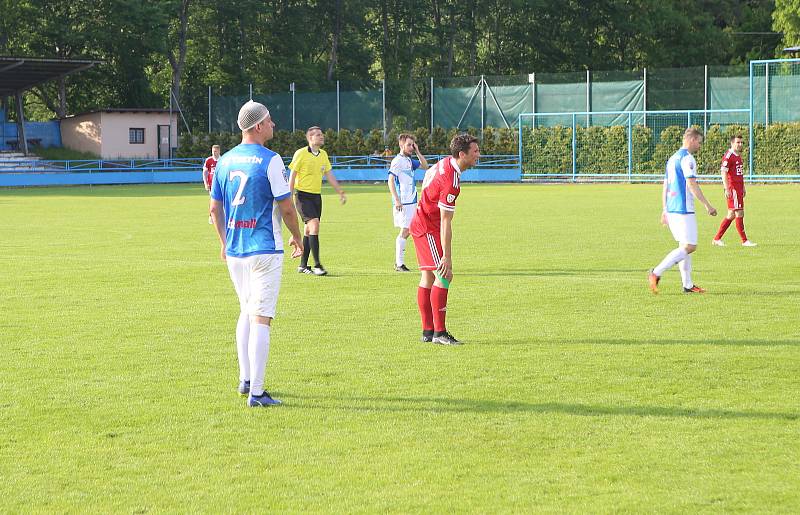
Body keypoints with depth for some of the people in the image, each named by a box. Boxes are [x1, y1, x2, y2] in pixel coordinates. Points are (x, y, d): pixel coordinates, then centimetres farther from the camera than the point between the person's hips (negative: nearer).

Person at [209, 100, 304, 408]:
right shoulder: (269, 160, -12)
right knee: (261, 319, -6)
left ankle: (245, 380, 25)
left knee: (246, 313, 22)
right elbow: (286, 206, -9)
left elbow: (215, 207, 13)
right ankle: (256, 392, -8)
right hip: (264, 250, -7)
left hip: (234, 251, 7)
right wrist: (297, 237, 7)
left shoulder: (225, 161, 7)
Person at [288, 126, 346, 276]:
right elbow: (292, 176, -8)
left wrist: (340, 192, 11)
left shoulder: (323, 154, 10)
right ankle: (317, 265, -18)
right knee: (314, 224, -18)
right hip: (303, 195, -7)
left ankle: (303, 265, 16)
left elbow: (329, 175, 16)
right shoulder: (301, 154, -9)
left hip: (317, 196, 7)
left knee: (309, 230, 9)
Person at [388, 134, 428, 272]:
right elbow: (390, 180, -16)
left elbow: (425, 166, 22)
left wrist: (417, 152, 10)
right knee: (404, 231, -10)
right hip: (403, 203, -9)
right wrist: (396, 200, -22)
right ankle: (399, 264, -7)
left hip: (411, 202, 9)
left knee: (407, 231, 11)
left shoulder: (410, 161, 14)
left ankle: (398, 262, 18)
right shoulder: (397, 161, -11)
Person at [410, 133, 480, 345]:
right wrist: (447, 257, -26)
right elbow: (445, 222, -28)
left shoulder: (446, 162, 1)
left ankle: (427, 331, 16)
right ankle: (439, 332, -14)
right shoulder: (451, 181, -28)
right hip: (428, 229, -10)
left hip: (420, 222, 10)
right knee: (443, 276, -14)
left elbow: (428, 174, 23)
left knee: (428, 277, 12)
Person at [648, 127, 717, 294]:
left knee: (684, 245, 12)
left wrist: (664, 210, 23)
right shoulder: (687, 158, -11)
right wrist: (707, 205, -14)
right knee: (689, 246, -8)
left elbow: (665, 186, 20)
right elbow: (692, 184, -18)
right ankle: (656, 273, -12)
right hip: (684, 210, -10)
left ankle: (688, 284, 9)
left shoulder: (672, 158, 18)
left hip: (671, 209, 10)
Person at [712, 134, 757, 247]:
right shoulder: (728, 156, -11)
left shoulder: (738, 155, 18)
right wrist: (727, 189, -24)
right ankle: (744, 241, -1)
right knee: (739, 214, -7)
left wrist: (743, 188, 25)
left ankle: (716, 239, 15)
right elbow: (723, 172, -17)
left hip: (738, 188, 10)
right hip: (732, 189, -10)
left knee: (731, 215, 10)